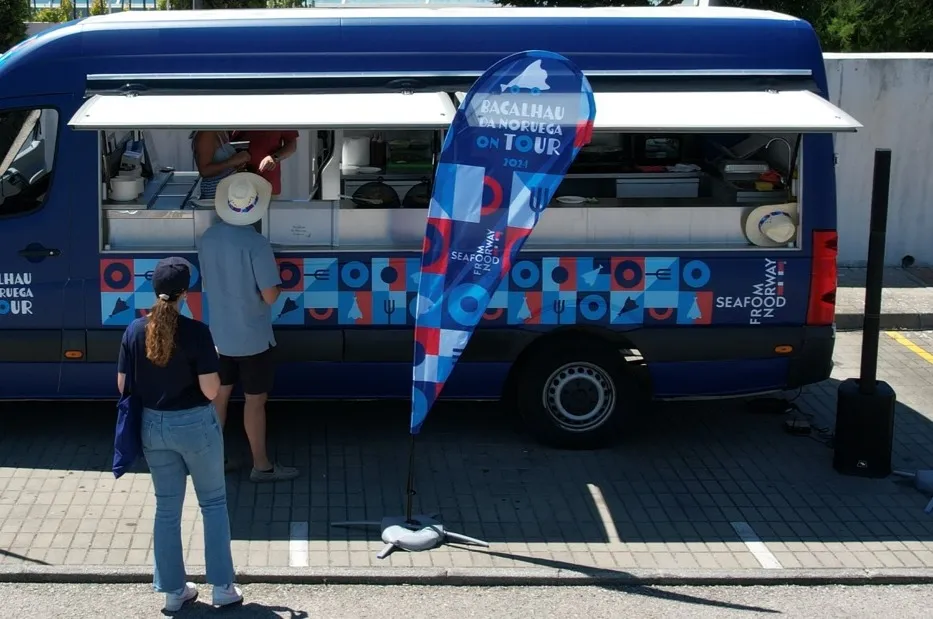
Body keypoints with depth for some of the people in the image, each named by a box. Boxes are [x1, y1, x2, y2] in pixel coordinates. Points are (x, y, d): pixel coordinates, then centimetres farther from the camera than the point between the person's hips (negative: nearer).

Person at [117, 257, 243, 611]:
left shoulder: (135, 330, -6)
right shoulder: (196, 332, -18)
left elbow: (123, 385, 0)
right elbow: (211, 391, -17)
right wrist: (211, 361, 0)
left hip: (153, 425, 4)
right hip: (195, 424, -4)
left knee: (166, 508, 14)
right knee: (213, 502, 13)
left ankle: (173, 590, 21)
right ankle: (222, 587, 15)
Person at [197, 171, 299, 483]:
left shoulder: (207, 238, -4)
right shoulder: (256, 243, -23)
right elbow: (270, 296, -23)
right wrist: (277, 285, -1)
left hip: (220, 333, 6)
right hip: (252, 336, -6)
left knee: (220, 395, 17)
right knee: (255, 400, 6)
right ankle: (261, 466, 16)